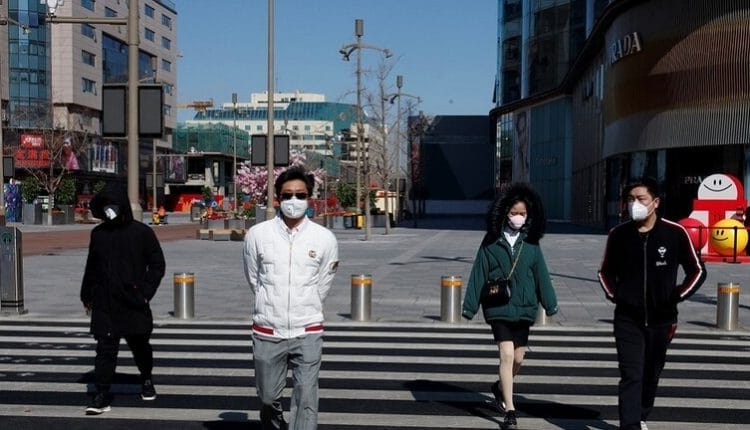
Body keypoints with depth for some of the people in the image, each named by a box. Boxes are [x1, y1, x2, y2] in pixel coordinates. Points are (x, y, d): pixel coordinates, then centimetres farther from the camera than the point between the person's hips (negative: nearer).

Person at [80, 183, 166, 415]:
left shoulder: (141, 232, -4)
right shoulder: (98, 233, 5)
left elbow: (157, 265, -2)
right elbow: (91, 267, 14)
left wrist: (145, 292, -9)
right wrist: (87, 295, 16)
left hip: (133, 303, -1)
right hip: (104, 305, 2)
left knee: (140, 345, 14)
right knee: (105, 349, -2)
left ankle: (146, 381, 38)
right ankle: (102, 396, 3)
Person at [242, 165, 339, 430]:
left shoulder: (325, 239, -4)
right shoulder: (257, 235, -4)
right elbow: (254, 280, 9)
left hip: (307, 333, -1)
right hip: (267, 333, 1)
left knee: (306, 401, -3)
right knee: (268, 398, 15)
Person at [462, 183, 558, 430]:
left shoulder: (531, 243, 2)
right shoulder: (491, 242, -4)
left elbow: (541, 274, 6)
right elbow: (479, 273, -2)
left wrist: (549, 303, 6)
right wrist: (470, 305, -2)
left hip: (524, 307, 3)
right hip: (498, 306, -3)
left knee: (518, 358, 12)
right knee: (507, 355, -9)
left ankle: (500, 388, 42)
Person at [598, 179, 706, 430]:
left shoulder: (675, 233, -7)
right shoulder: (618, 235, -1)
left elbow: (697, 271, 4)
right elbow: (606, 272, 15)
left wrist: (676, 297, -4)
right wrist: (614, 295, 1)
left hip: (662, 319, 1)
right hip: (627, 319, 0)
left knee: (651, 374, 14)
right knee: (631, 375, -8)